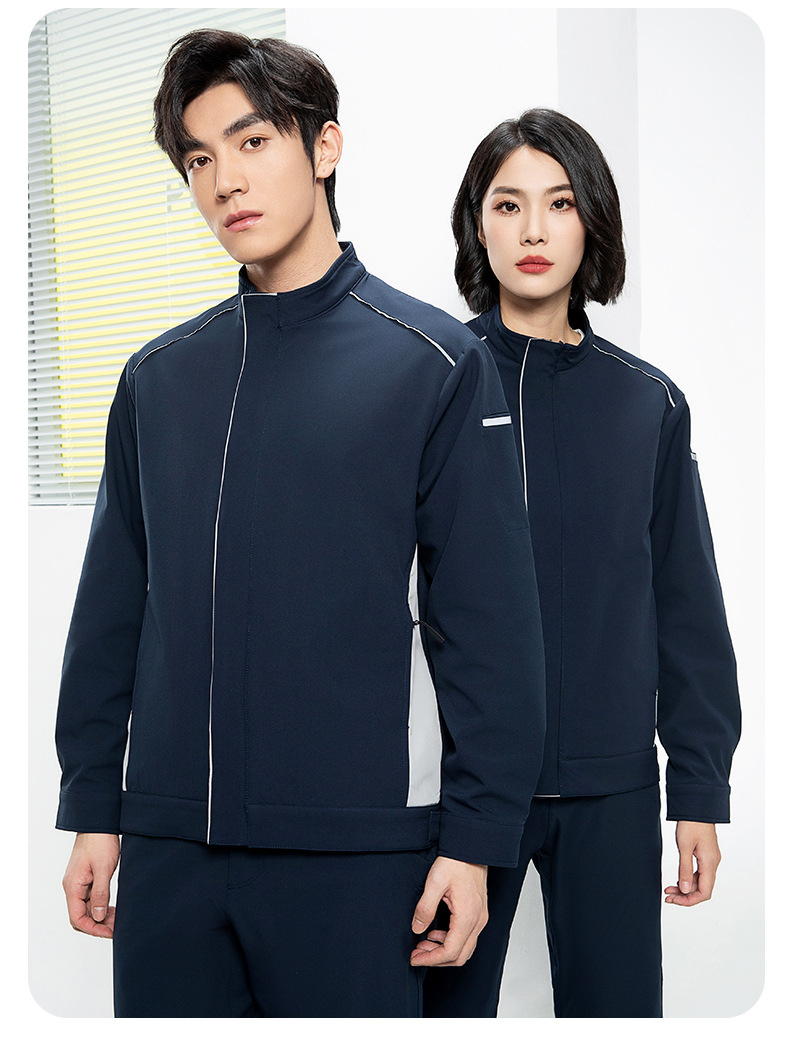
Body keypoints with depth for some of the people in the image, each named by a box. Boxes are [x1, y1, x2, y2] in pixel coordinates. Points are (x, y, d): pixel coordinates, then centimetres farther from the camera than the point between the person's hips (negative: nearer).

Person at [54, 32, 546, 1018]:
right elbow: (111, 607, 12)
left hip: (356, 849, -3)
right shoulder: (156, 378, 9)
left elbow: (490, 622, -5)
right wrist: (93, 810, 9)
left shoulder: (433, 362, -3)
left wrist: (475, 835, -8)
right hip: (168, 844, 4)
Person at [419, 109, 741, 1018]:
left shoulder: (647, 404, 6)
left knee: (617, 1005, 9)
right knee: (448, 1001, 7)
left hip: (610, 783, 2)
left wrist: (700, 788, 5)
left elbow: (687, 609, 9)